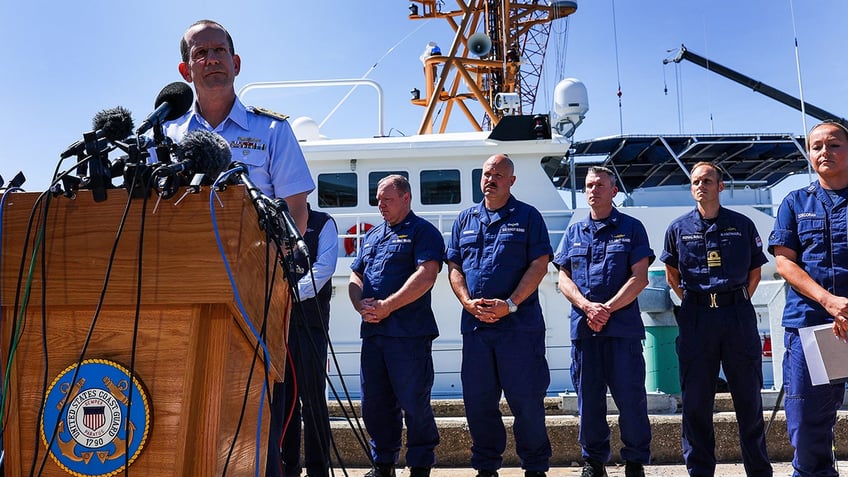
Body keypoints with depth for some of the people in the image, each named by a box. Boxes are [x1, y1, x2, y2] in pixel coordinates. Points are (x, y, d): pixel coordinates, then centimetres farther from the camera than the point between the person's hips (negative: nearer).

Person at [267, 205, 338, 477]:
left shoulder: (322, 224, 8)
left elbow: (324, 266, -5)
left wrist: (294, 293, -17)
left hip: (309, 322, -4)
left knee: (312, 398, -2)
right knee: (279, 397, 7)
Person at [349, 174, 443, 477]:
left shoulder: (423, 231, -1)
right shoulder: (371, 236, 21)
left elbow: (426, 274, -15)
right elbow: (355, 276, 20)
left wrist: (387, 306, -18)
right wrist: (361, 305, -2)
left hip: (409, 333, -7)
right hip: (372, 331, 7)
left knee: (414, 404, -1)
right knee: (374, 404, 12)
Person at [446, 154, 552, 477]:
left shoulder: (527, 217, 4)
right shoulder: (465, 219, 15)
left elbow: (539, 265, -4)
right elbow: (454, 267, 12)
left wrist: (510, 304, -14)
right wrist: (468, 302, -5)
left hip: (519, 324, -4)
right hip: (475, 325, 4)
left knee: (526, 398, 2)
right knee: (477, 400, 9)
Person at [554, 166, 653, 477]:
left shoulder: (631, 228, 6)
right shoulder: (574, 232, 15)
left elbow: (640, 278, -3)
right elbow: (564, 279, 9)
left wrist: (608, 308, -12)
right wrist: (587, 306, -8)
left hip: (623, 326, -3)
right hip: (583, 326, 3)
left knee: (630, 396, 0)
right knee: (588, 398, 8)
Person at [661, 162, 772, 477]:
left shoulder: (742, 225, 6)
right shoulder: (678, 228, 7)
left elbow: (755, 272, 14)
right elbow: (671, 276, 17)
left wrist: (738, 303, 7)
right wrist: (693, 301, 10)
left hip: (738, 315, 0)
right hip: (695, 318, 1)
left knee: (749, 398, 6)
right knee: (695, 401, 5)